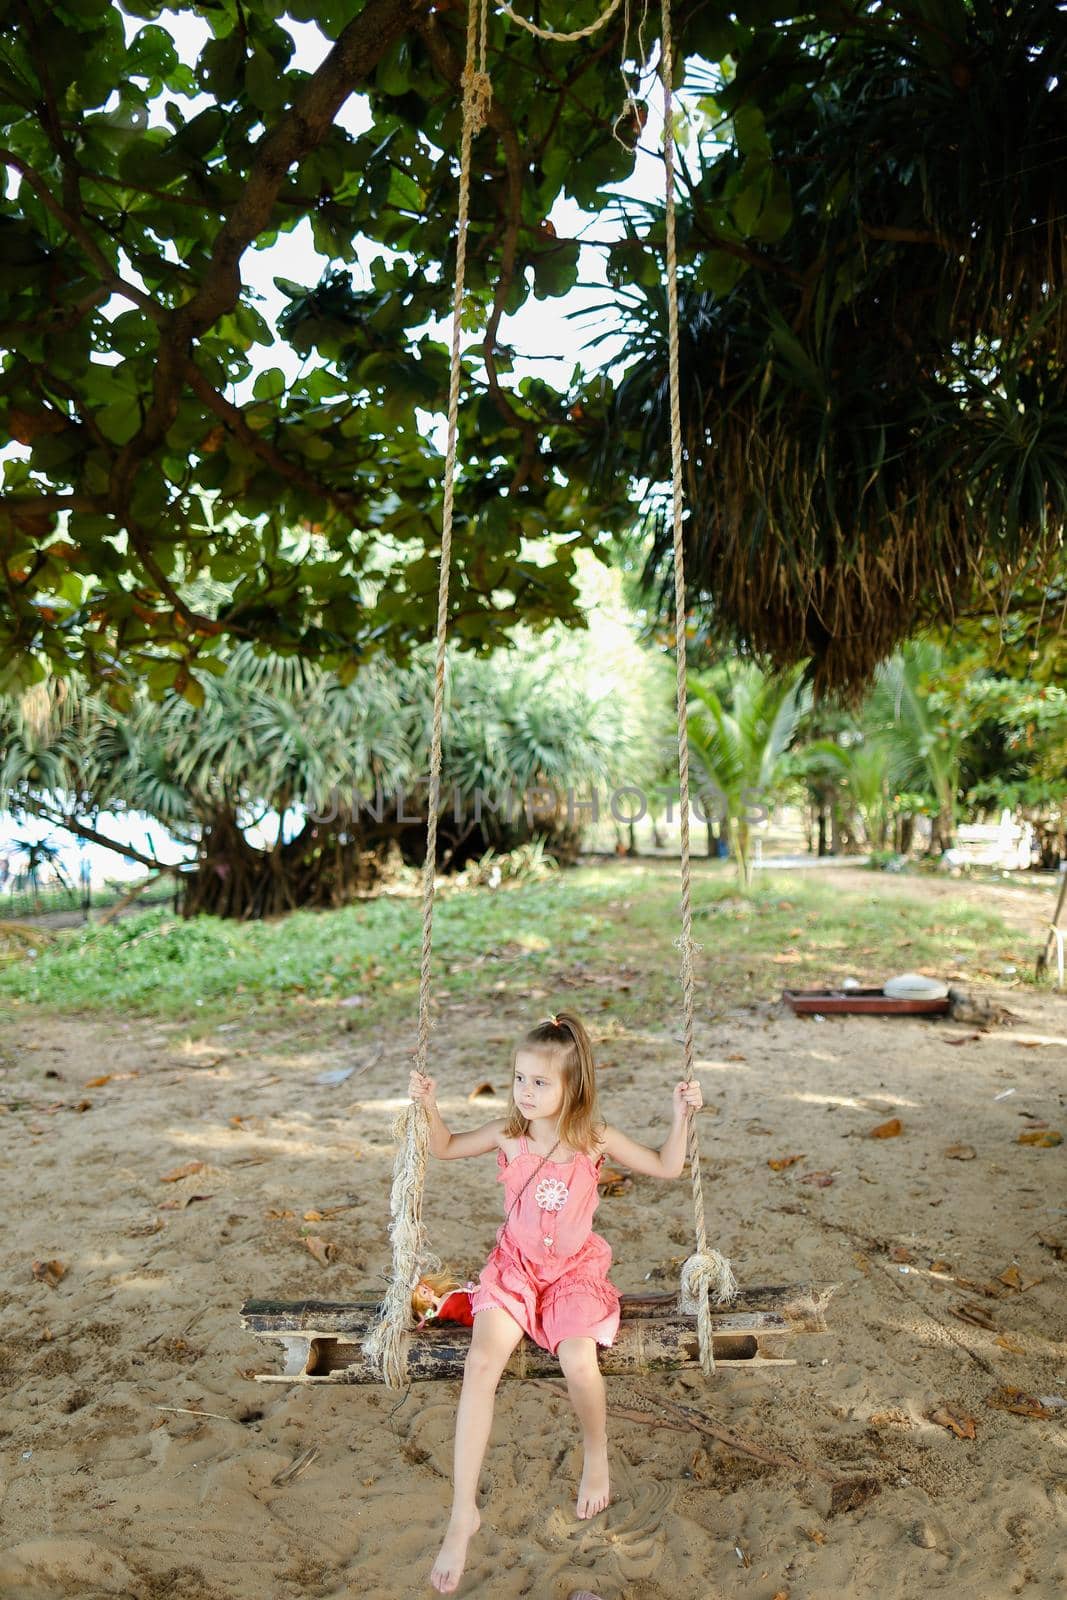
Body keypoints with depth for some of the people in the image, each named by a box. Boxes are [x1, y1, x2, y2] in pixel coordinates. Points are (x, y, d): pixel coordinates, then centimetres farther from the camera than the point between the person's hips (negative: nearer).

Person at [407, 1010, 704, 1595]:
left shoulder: (594, 1139, -10)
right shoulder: (506, 1133, -6)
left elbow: (666, 1167, 1)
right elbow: (445, 1148, 10)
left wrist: (679, 1118, -13)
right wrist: (428, 1108, -7)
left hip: (574, 1268, -1)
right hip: (513, 1266, 1)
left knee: (579, 1364, -27)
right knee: (481, 1362, -23)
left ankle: (596, 1457, 9)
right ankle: (463, 1513, -10)